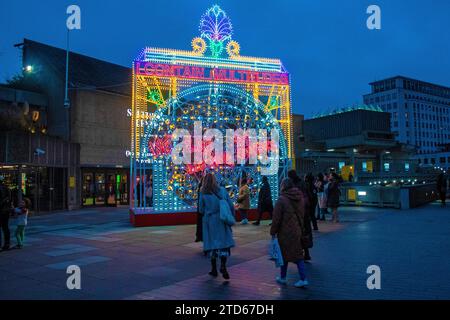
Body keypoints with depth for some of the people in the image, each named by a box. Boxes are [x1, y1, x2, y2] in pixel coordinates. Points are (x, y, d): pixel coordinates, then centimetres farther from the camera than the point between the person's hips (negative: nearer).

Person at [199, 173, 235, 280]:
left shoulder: (203, 193, -3)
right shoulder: (222, 190, 1)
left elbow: (201, 210, 3)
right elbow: (231, 206, 0)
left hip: (209, 220, 0)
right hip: (221, 220, 0)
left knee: (212, 243, 10)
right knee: (224, 242, 6)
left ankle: (214, 269, 16)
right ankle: (223, 265, -11)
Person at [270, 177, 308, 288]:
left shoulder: (281, 199, -16)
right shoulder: (300, 198, 4)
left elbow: (276, 218, -14)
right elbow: (302, 215, 12)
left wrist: (273, 231, -4)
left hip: (285, 232, -5)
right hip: (297, 231, 5)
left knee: (284, 254, 10)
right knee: (298, 254, 10)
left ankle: (282, 277, 23)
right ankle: (303, 279, 7)